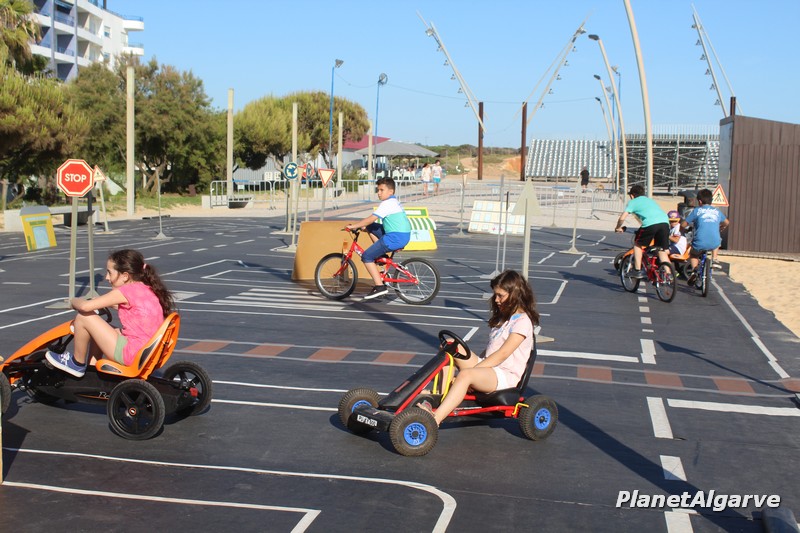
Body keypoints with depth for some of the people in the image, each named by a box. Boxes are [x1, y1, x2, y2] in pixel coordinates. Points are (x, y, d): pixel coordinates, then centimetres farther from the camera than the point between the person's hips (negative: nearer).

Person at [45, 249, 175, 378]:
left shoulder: (126, 291, -14)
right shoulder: (148, 289, 10)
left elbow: (85, 306, -16)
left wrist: (74, 301, 5)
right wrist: (106, 303, 22)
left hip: (131, 355, -9)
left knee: (83, 316, -3)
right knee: (100, 327, 27)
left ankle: (77, 364, 14)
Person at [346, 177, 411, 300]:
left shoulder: (387, 203, -13)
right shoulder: (394, 201, 18)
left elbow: (371, 219, -18)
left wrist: (353, 226, -10)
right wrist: (363, 225, 18)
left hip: (396, 238, -10)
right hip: (402, 235, 10)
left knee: (367, 256, -6)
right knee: (371, 228, 19)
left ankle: (380, 287, -9)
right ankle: (381, 254, 15)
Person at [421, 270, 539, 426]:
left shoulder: (522, 321, -9)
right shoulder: (503, 317, 21)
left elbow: (502, 354, -17)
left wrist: (474, 368, -19)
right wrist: (476, 362, 5)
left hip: (507, 375, -9)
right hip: (488, 366, 9)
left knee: (465, 375, -36)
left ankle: (434, 420, -44)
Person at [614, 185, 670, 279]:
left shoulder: (633, 202, 19)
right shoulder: (650, 200, 36)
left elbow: (622, 218, 9)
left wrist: (618, 227, 27)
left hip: (650, 223, -5)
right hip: (665, 222, 5)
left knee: (638, 244, 18)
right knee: (662, 251, 16)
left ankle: (637, 271, 14)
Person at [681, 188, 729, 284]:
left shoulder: (697, 210, 6)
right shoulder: (717, 211, 17)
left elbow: (683, 224, 6)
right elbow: (726, 222, 35)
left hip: (699, 243, -3)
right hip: (714, 243, 3)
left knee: (693, 255, 28)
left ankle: (694, 270, 4)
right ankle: (714, 259, 29)